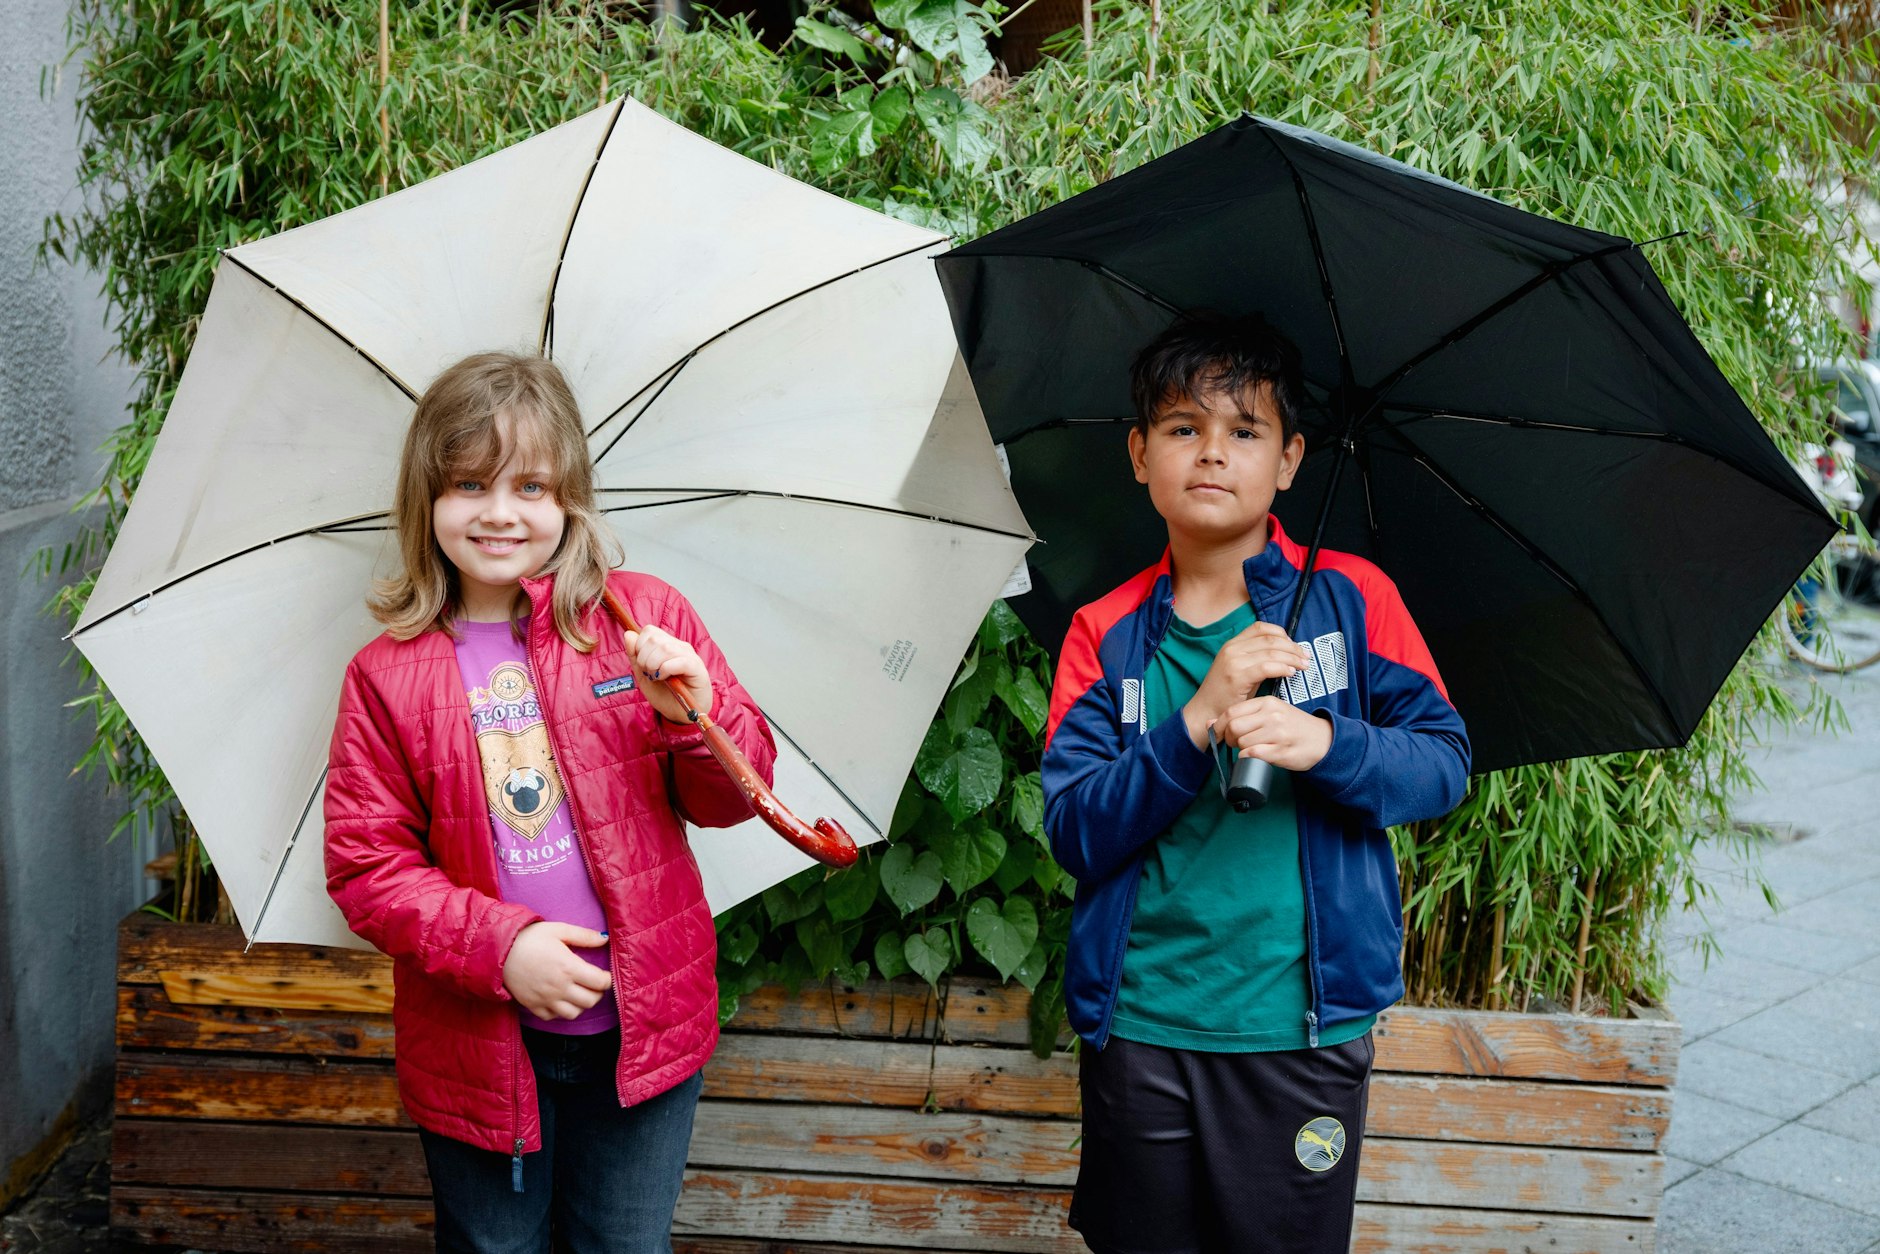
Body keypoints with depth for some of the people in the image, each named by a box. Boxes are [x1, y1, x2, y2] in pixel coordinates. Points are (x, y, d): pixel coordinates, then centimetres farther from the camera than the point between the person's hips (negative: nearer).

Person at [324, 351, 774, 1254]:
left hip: (645, 1025, 1)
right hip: (479, 1046, 0)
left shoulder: (645, 616, -3)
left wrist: (696, 720, -23)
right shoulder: (386, 677, -5)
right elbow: (365, 865, -5)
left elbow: (734, 800, -1)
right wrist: (500, 948, -18)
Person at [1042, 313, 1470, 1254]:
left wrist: (1326, 745, -22)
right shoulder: (1105, 634, 2)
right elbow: (1073, 830, -8)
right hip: (1139, 1034, 1)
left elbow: (1445, 763, -3)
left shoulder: (1350, 597, 1)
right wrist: (1198, 721, -21)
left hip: (1304, 1034, -1)